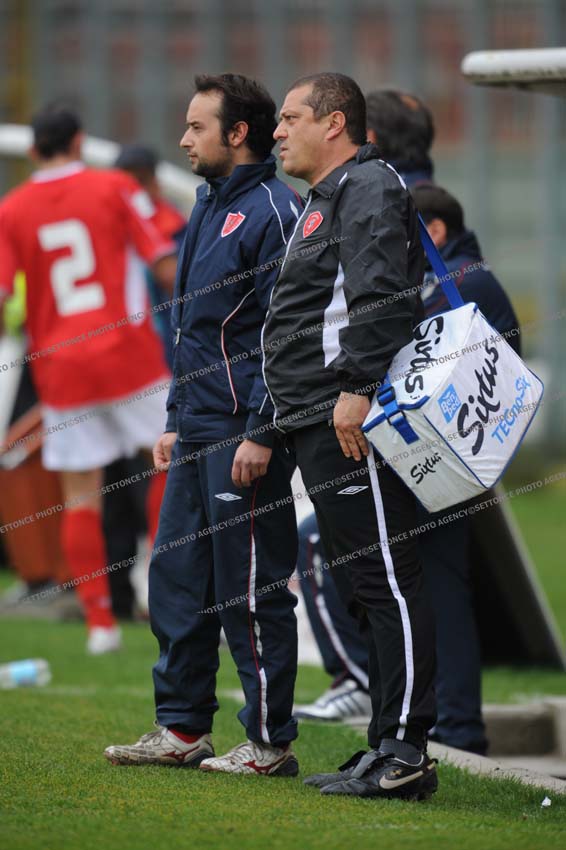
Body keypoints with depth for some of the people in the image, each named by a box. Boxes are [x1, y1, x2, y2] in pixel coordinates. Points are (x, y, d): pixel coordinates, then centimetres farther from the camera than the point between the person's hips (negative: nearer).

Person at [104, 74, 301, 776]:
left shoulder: (272, 212, -13)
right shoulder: (208, 208, 17)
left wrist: (261, 434, -20)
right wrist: (176, 421, 21)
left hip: (244, 437, -10)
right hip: (197, 436, 10)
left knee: (250, 588, -4)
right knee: (176, 579, 11)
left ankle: (271, 743, 2)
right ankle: (181, 730, 19)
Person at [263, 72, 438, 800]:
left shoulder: (368, 188, -7)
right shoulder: (326, 198, 25)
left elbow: (379, 297, -20)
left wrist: (356, 387, -27)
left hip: (353, 422, -11)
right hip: (319, 427, 11)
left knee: (385, 582, -11)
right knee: (363, 584, 10)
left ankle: (404, 754, -14)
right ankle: (387, 751, 13)